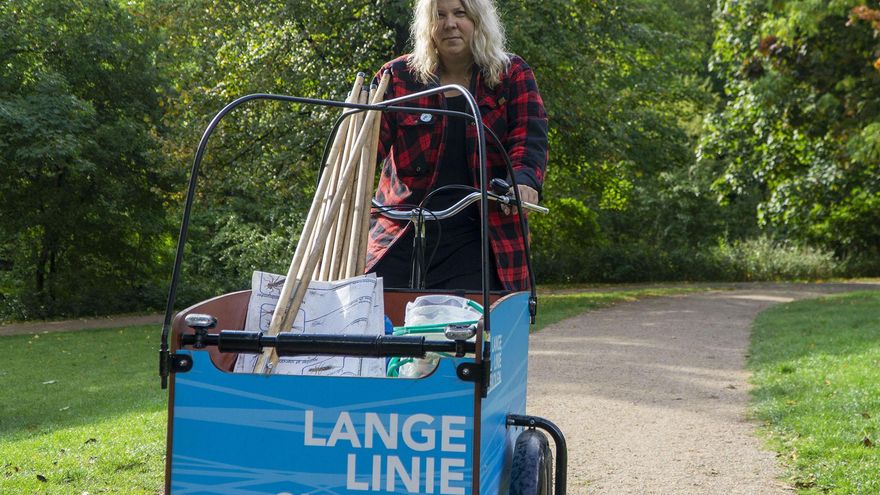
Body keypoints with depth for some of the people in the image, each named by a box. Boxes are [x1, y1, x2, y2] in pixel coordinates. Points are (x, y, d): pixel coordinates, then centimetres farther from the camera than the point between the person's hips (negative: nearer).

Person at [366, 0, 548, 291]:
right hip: (401, 236, 1)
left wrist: (524, 179, -29)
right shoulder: (398, 76, 6)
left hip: (478, 239, -1)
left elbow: (530, 138, -7)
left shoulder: (513, 76, 5)